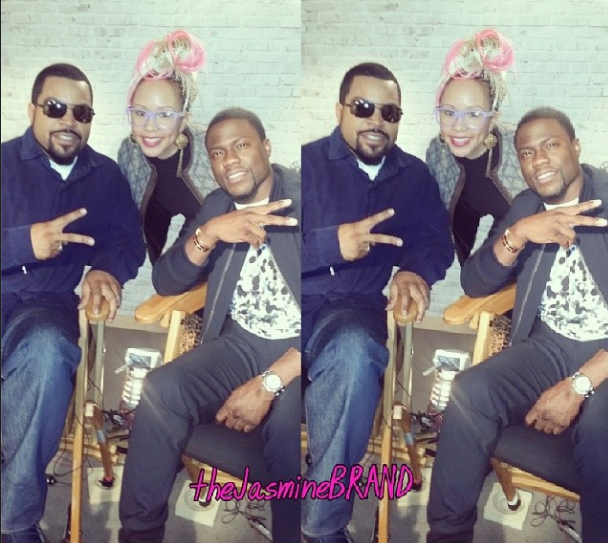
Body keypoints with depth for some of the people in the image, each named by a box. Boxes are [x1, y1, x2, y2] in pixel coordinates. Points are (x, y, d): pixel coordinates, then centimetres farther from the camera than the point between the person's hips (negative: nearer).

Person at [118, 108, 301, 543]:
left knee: (288, 422, -34)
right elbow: (166, 283, 2)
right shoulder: (216, 206, 9)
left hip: (296, 352, -4)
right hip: (240, 344, 5)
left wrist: (268, 383, -25)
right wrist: (209, 232, -18)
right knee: (160, 391, -21)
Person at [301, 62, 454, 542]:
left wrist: (416, 271, -8)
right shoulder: (309, 162, 3)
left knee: (354, 350, -36)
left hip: (354, 307, 2)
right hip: (307, 303, -2)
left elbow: (438, 240, 14)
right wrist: (334, 244, -20)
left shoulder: (414, 174, 16)